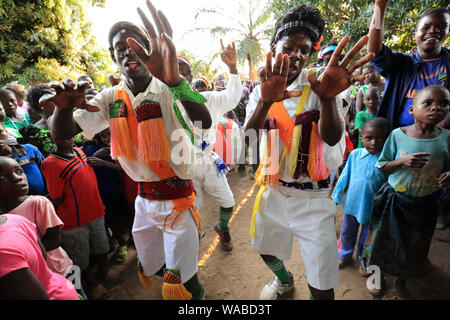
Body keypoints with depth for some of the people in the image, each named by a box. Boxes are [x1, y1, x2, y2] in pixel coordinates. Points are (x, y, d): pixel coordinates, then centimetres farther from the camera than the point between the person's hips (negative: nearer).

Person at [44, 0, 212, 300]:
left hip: (177, 196, -5)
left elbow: (205, 121, -36)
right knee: (150, 269, 24)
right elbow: (63, 132, -4)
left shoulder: (168, 90, -16)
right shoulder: (112, 98, 0)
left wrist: (174, 79, -54)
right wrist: (65, 106, -26)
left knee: (182, 281, 6)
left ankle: (196, 291, 40)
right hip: (144, 198, 6)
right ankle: (190, 286, 53)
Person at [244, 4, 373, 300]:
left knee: (322, 285, 2)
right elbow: (247, 137, -18)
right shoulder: (263, 88, 0)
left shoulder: (319, 81, -7)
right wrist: (265, 101, -38)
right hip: (273, 191, 4)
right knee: (267, 252, 25)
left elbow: (332, 138, -22)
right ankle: (284, 281, 58)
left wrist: (328, 98, -42)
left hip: (312, 198, -3)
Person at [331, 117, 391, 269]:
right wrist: (336, 196, 4)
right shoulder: (355, 154, -10)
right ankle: (344, 255, 44)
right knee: (347, 231, 20)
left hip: (372, 206, -1)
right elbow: (344, 176, 0)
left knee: (366, 235, 18)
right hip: (352, 201, 2)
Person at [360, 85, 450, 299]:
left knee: (414, 248, 19)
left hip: (425, 205, 3)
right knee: (385, 241, 13)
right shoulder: (398, 134, -11)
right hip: (394, 200, -2)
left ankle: (401, 280, 47)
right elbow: (381, 166, -5)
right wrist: (403, 161, -23)